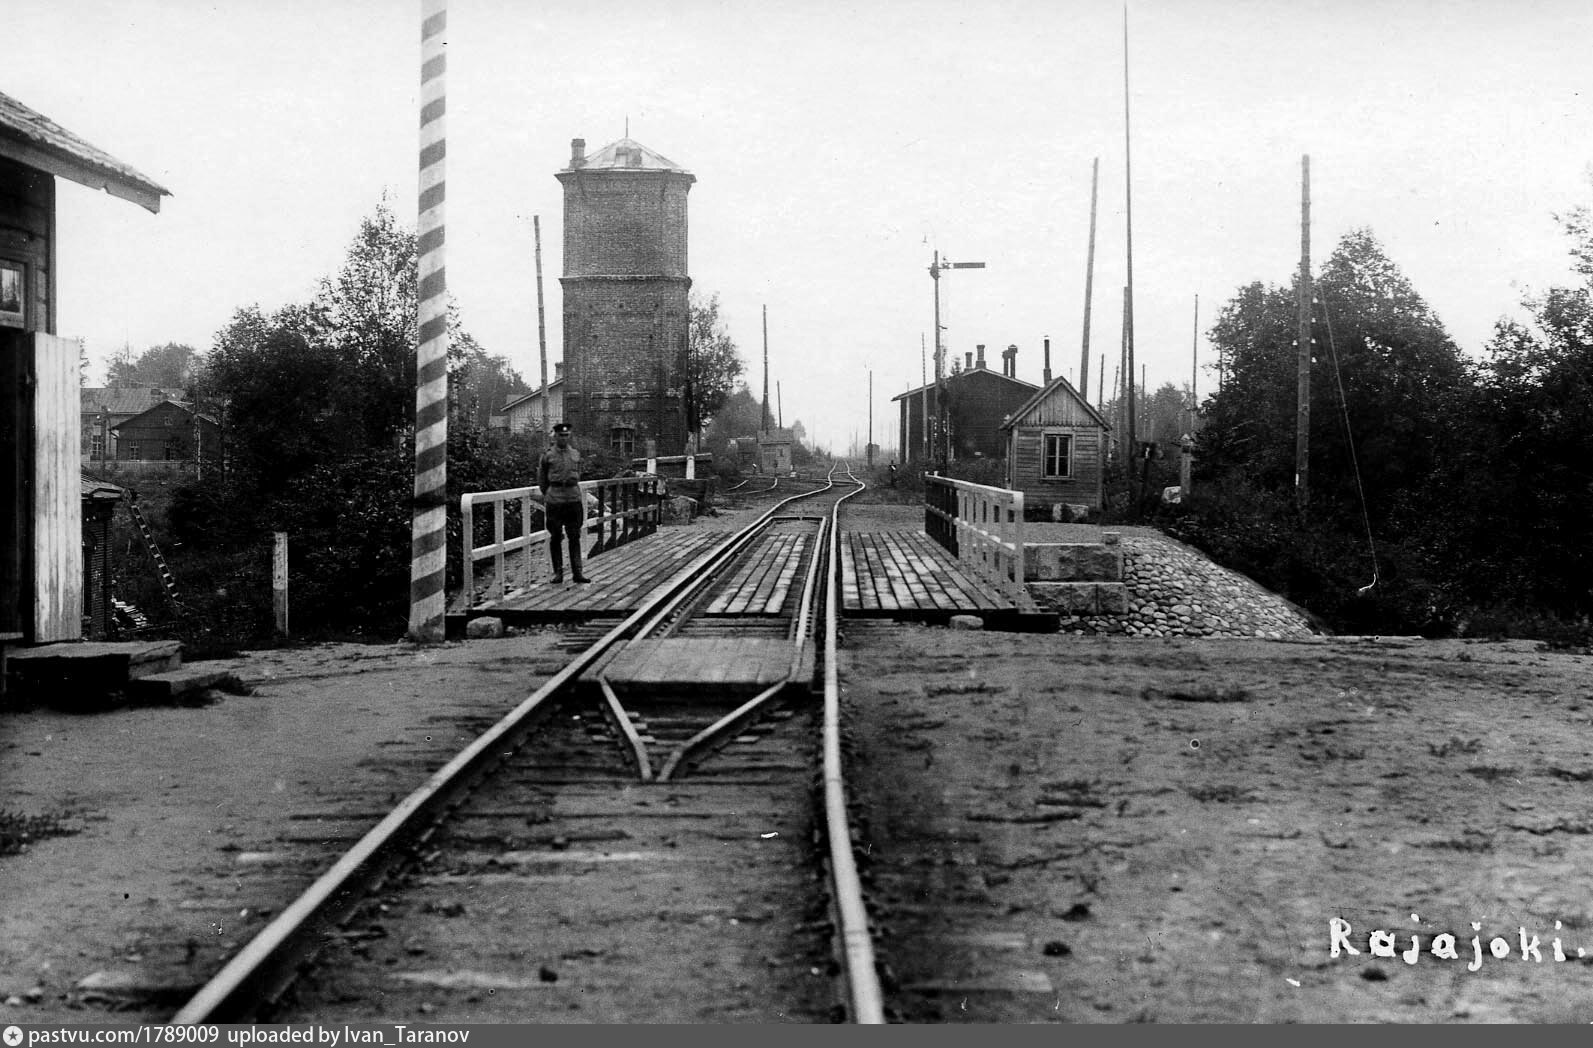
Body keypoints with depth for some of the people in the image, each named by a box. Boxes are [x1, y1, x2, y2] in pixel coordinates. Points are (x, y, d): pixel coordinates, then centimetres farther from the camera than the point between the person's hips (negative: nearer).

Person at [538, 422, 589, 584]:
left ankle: (577, 572, 3)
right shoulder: (547, 456, 0)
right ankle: (558, 573, 9)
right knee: (555, 538, 3)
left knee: (574, 537, 2)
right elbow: (541, 479, 10)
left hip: (574, 499, 3)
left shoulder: (576, 455, 10)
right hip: (554, 501, -2)